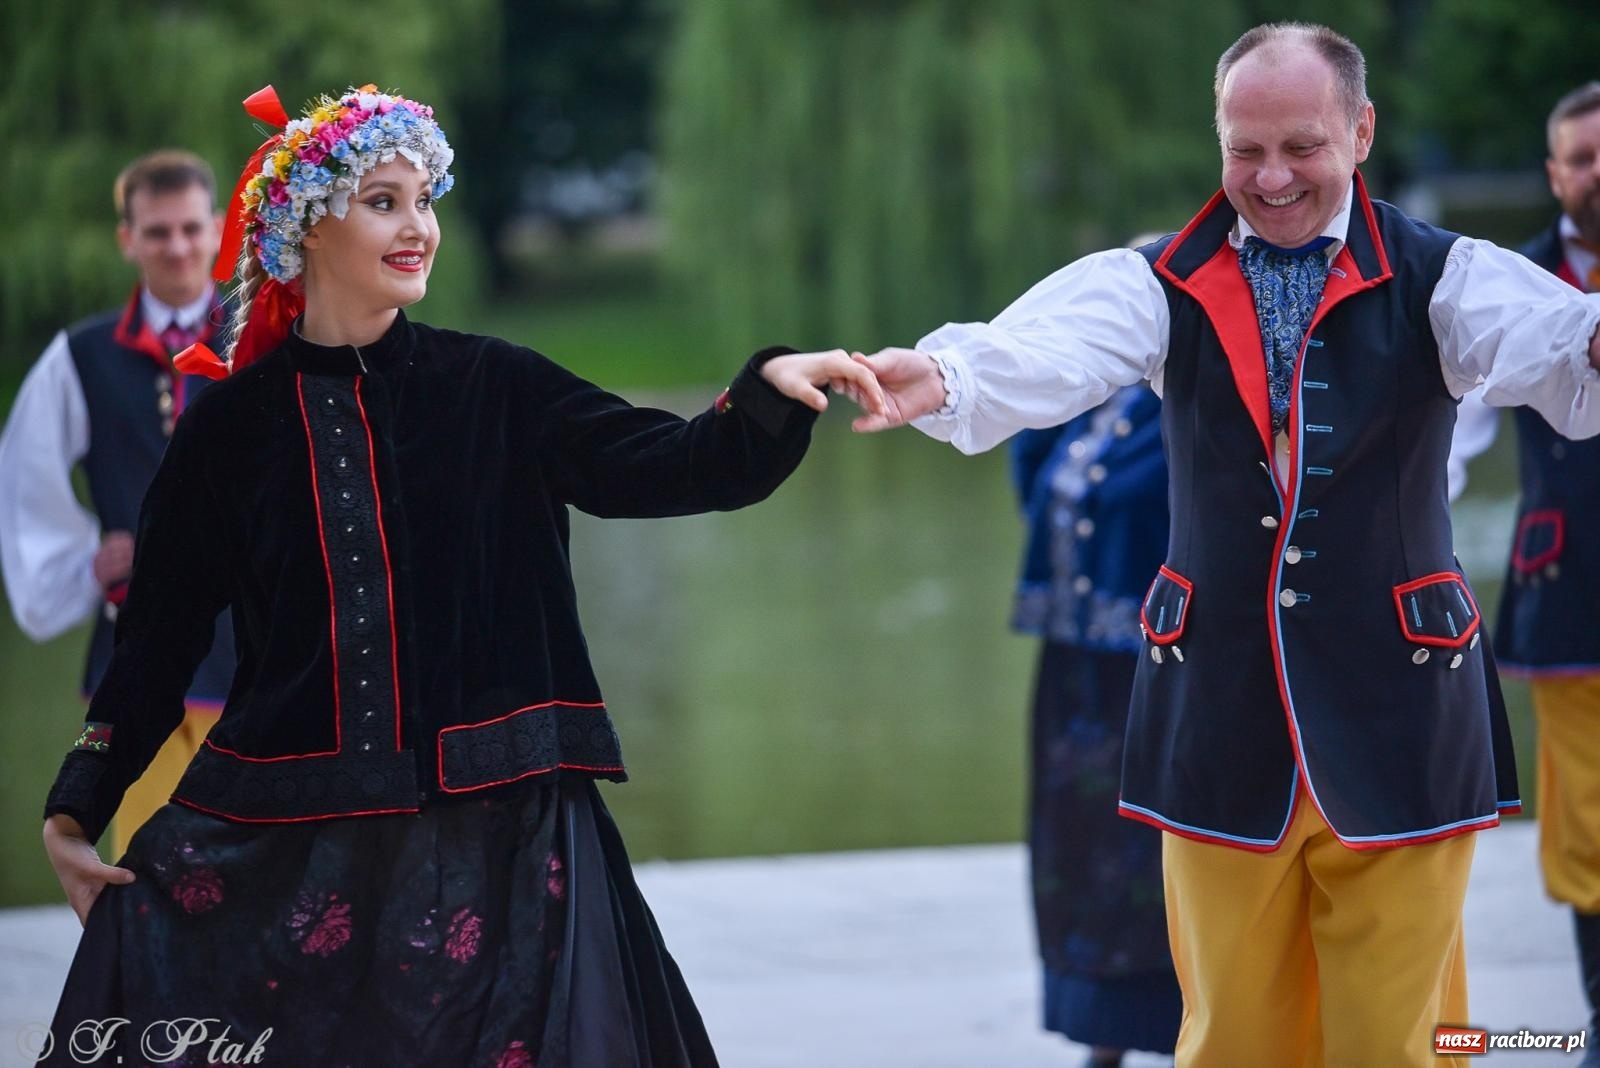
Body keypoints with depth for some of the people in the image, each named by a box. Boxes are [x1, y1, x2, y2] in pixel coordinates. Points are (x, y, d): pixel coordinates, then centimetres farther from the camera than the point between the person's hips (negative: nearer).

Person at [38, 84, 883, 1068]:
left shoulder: (493, 389, 4)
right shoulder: (236, 421, 4)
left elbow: (670, 467, -6)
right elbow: (160, 636, 9)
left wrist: (771, 390, -25)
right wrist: (75, 808, 5)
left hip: (492, 833, 0)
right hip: (278, 842, 0)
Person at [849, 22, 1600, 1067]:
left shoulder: (1438, 278, 0)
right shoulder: (1162, 285, 4)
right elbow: (1042, 355, -16)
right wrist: (943, 377, -40)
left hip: (1393, 723, -1)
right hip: (1222, 712, 2)